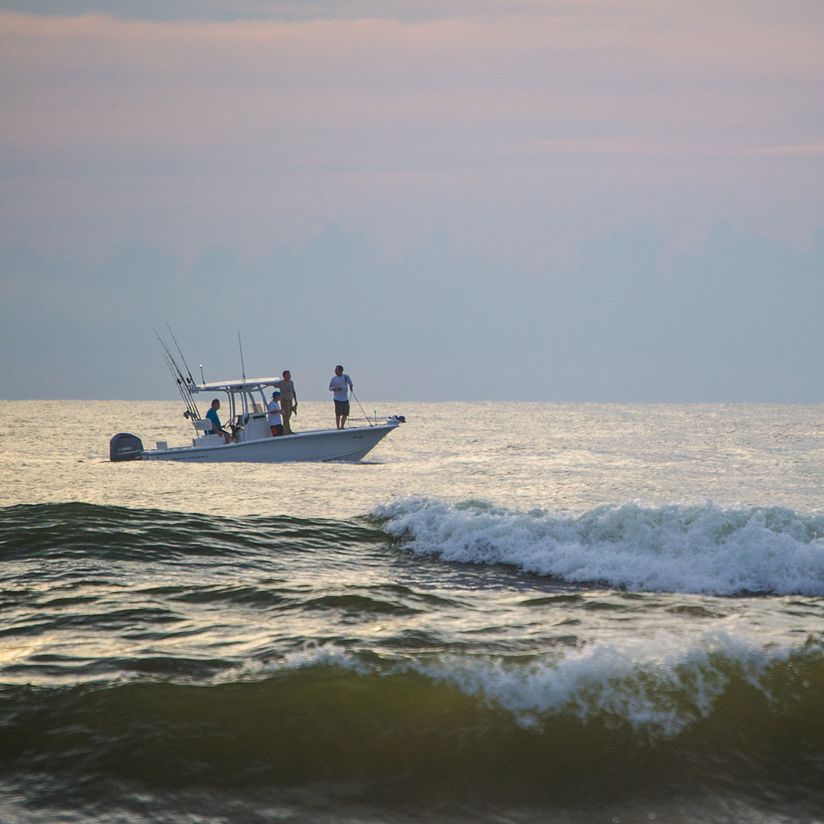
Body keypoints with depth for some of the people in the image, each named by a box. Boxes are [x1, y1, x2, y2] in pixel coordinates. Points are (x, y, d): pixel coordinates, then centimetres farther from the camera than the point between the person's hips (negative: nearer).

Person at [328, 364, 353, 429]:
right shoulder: (334, 379, 1)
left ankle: (342, 427, 22)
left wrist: (351, 386, 6)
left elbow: (350, 383, 23)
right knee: (338, 414, -7)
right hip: (338, 399, -3)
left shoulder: (346, 377, 5)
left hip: (345, 399, 3)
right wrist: (335, 389, -14)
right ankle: (338, 427, -1)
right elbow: (330, 388, 4)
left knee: (345, 414, 7)